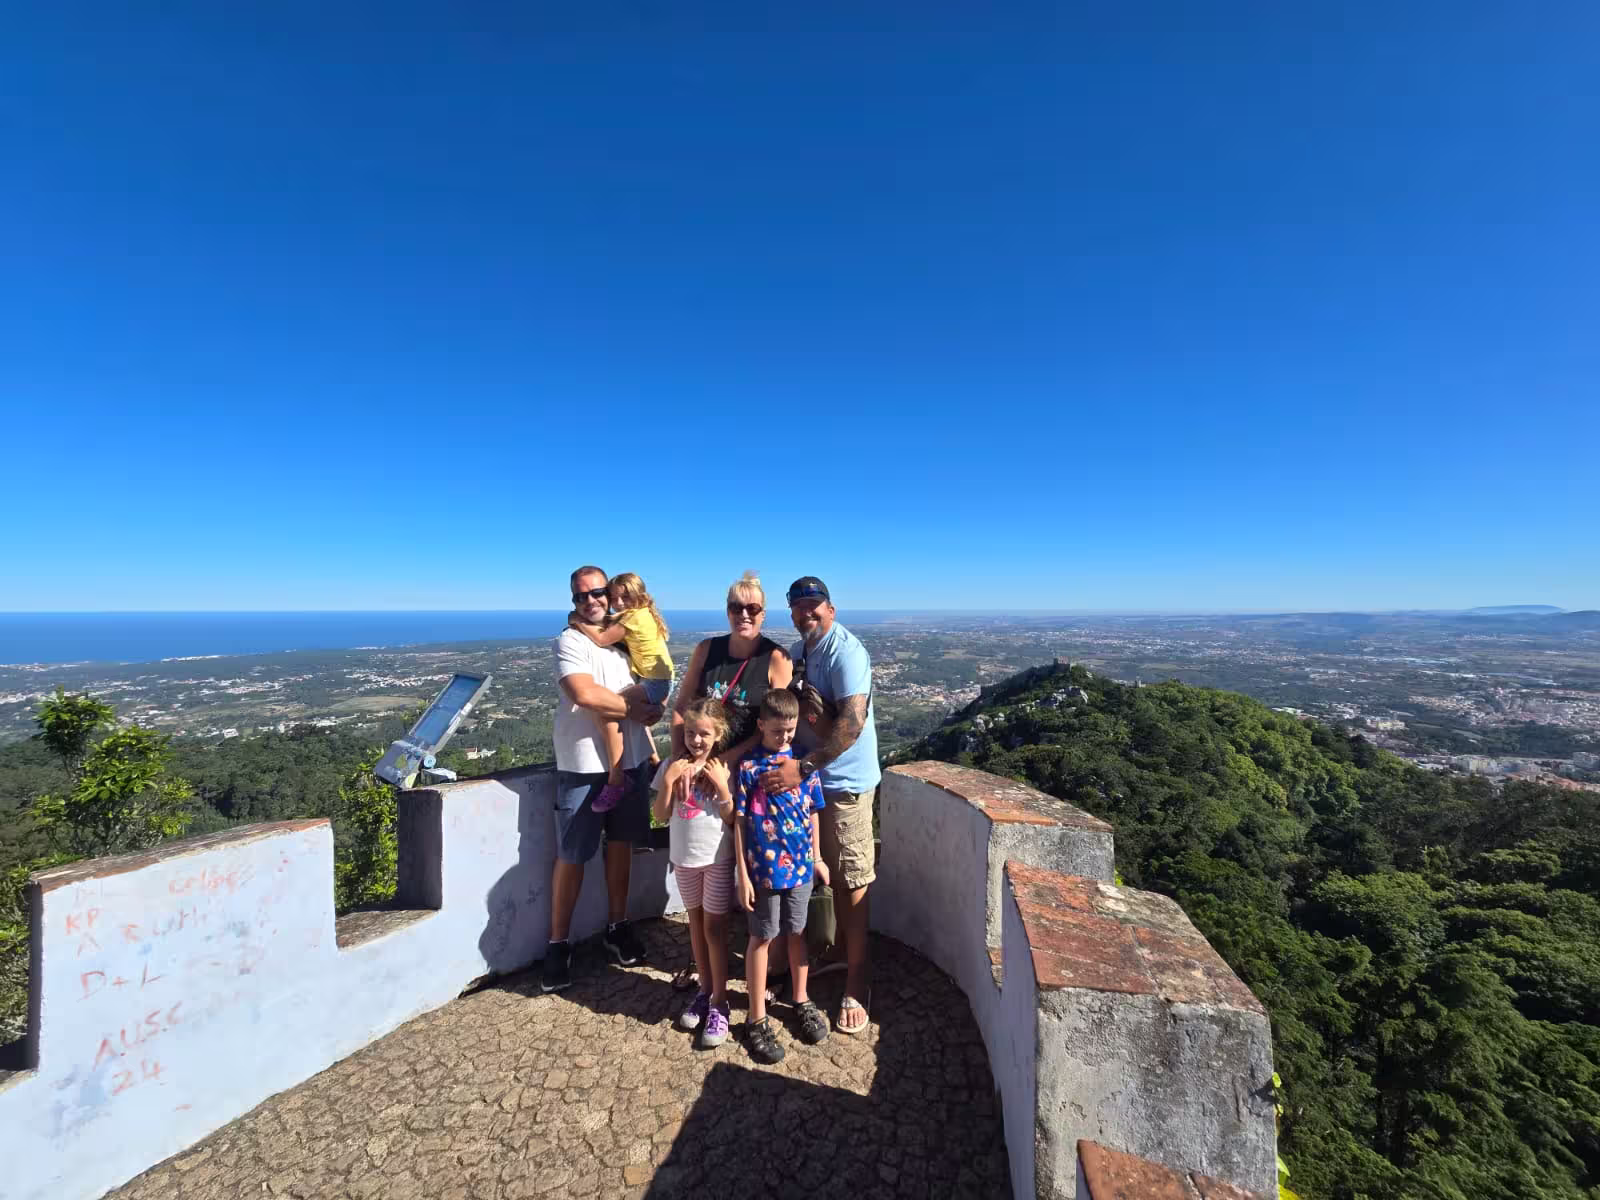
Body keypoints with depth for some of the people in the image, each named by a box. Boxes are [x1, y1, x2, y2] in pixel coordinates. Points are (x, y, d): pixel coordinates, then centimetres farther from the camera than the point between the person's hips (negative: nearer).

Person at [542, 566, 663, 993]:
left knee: (621, 843, 16)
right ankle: (558, 945, 21)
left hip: (631, 760, 5)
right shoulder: (570, 641, -8)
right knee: (571, 857, 4)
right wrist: (635, 708, -12)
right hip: (584, 766, -5)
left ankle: (618, 927, 33)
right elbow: (585, 694, -23)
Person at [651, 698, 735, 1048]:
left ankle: (719, 1001, 19)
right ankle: (705, 989, 34)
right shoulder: (673, 767, -5)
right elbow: (660, 815, -6)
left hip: (717, 858, -3)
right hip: (684, 857, 3)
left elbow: (733, 819, -12)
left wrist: (721, 785, -25)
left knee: (714, 926, 4)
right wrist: (668, 780, -19)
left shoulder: (724, 768, -12)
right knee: (696, 922, 17)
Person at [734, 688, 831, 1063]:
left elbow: (812, 813, 7)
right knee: (761, 938, 11)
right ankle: (757, 1019, 26)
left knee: (797, 933, 19)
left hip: (800, 864, 3)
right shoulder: (748, 766, -12)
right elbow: (739, 822, -9)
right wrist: (743, 874, -9)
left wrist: (816, 858, 10)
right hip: (763, 867, -3)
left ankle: (802, 1001, 38)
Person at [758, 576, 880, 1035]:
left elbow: (852, 722, -29)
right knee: (831, 875, 19)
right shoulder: (798, 651, 9)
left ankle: (857, 982, 20)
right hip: (808, 776, 7)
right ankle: (842, 951, 39)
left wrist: (802, 766, -32)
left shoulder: (845, 651, -18)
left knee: (850, 881, 4)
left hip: (844, 782, -7)